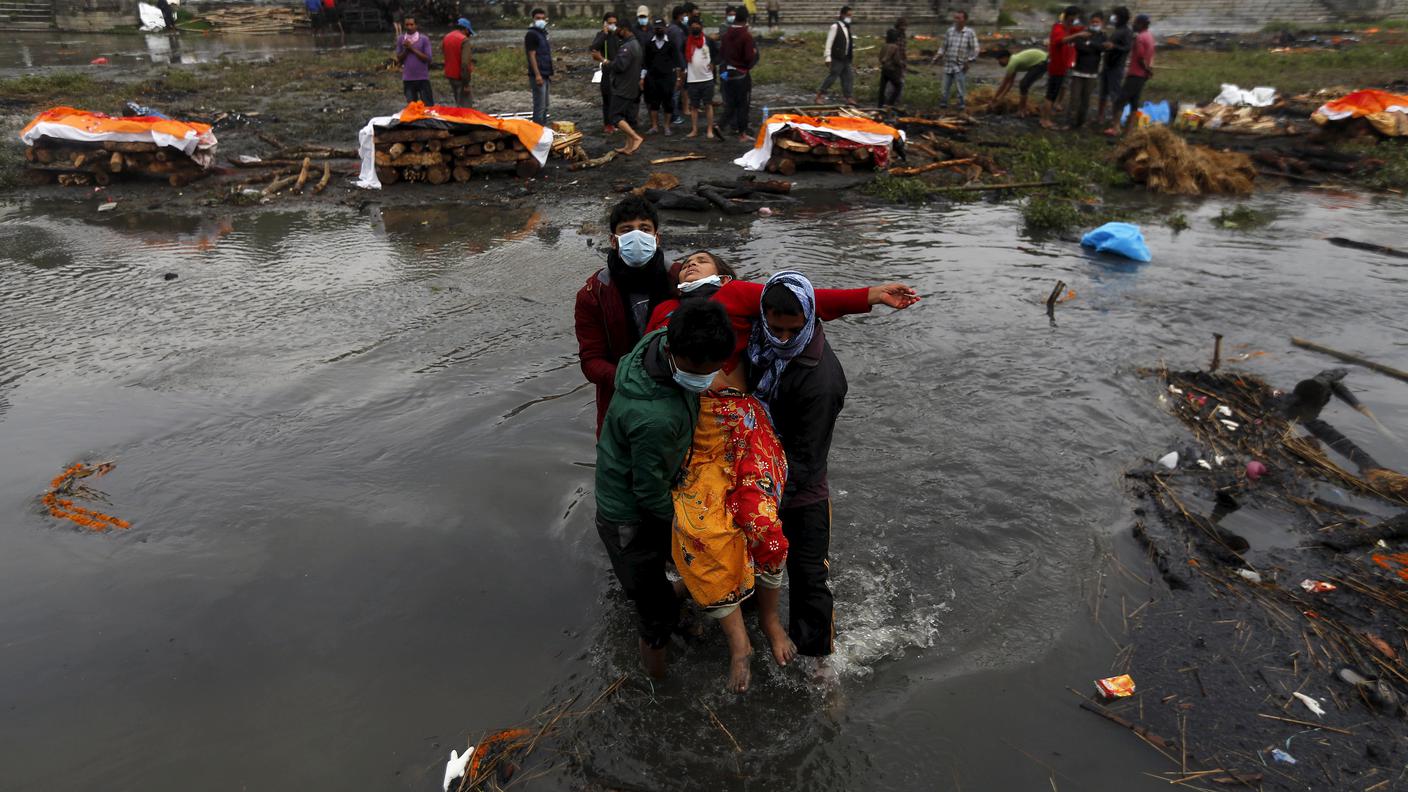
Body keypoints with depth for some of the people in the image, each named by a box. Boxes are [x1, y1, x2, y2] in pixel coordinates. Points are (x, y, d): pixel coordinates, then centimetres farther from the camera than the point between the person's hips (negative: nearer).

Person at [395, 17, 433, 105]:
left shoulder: (424, 39, -4)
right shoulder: (401, 39, 5)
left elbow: (427, 58, -9)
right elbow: (399, 60, 6)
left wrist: (413, 49, -13)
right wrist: (405, 49, -11)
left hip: (423, 78, -3)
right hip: (407, 79, 3)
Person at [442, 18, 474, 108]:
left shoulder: (446, 38, 9)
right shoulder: (464, 40, -16)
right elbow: (465, 63, -22)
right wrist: (466, 84, -21)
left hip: (449, 75, 8)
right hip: (460, 77, -8)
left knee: (458, 104, 18)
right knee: (465, 105, -5)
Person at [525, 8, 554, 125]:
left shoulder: (543, 33, 18)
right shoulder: (531, 34, -9)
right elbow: (532, 55, -16)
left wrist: (549, 74, 21)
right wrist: (537, 74, -23)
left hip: (545, 75, 9)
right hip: (538, 76, -9)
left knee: (545, 106, 13)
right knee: (540, 106, -10)